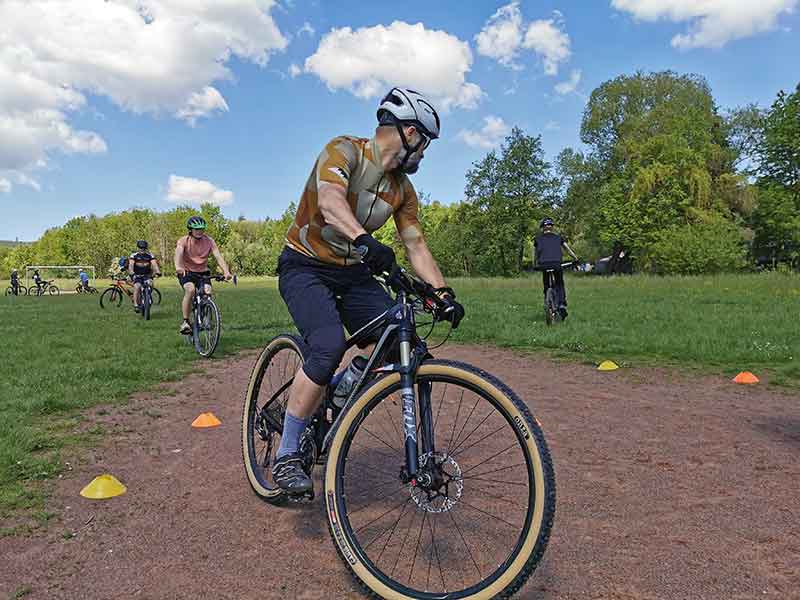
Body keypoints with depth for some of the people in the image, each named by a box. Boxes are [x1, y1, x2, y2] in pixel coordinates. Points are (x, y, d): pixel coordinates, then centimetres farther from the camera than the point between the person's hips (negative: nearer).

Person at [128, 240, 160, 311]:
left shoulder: (150, 255, -3)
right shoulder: (133, 255, -8)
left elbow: (154, 264, -16)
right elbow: (131, 265, -21)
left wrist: (158, 272, -36)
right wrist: (131, 273, -41)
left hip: (146, 275, 2)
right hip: (137, 275, -2)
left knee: (150, 283, -28)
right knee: (137, 287, -26)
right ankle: (136, 305, -22)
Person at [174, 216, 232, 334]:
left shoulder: (209, 241, -9)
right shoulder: (183, 241, -14)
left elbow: (218, 256, -20)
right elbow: (178, 254, -34)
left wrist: (226, 271, -38)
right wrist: (178, 267, -56)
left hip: (203, 272, 2)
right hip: (186, 272, -2)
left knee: (208, 291, -23)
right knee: (190, 290, -31)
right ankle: (185, 321, -20)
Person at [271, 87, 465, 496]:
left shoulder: (402, 189, 6)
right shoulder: (344, 151, -14)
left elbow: (416, 246, 5)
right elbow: (329, 200, -34)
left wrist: (443, 293, -8)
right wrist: (364, 241, -52)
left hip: (354, 274, 7)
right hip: (306, 267, -6)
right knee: (329, 348, -30)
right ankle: (286, 455, -14)